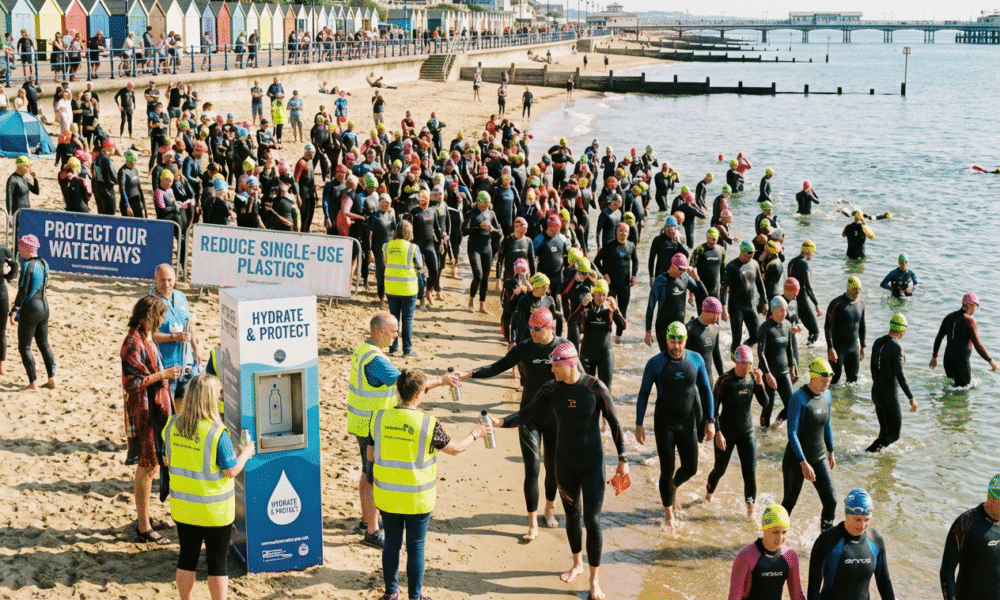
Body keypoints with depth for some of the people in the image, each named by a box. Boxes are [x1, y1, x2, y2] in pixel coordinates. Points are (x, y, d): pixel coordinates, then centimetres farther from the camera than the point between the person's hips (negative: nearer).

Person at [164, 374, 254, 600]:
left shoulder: (173, 425, -7)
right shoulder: (217, 433, -23)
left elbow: (167, 461, 6)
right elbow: (231, 471, -16)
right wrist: (247, 452, 1)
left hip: (182, 507, 5)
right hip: (214, 511, -5)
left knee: (187, 558, 18)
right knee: (217, 562, 10)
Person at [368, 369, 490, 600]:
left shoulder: (380, 417, -8)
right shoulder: (428, 424, -18)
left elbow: (370, 456, 2)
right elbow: (455, 448, -5)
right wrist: (476, 434, 13)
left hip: (386, 496, 3)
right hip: (416, 499, -3)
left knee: (391, 544, 18)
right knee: (415, 548, 11)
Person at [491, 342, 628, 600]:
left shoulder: (595, 387, -16)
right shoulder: (551, 389, -7)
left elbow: (614, 423, -8)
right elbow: (525, 415, -9)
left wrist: (623, 459, -6)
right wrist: (501, 422, -27)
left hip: (592, 462, -3)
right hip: (565, 462, 3)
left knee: (592, 520, -5)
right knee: (572, 515, 17)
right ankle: (577, 563, 42)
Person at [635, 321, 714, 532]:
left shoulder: (696, 360, -4)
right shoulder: (656, 363, -12)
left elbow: (705, 390, 5)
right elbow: (643, 394, -5)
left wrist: (710, 420, 2)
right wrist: (639, 424, -6)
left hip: (688, 423, 3)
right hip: (664, 424, -3)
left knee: (690, 468, 8)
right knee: (667, 469, 0)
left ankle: (673, 486, 43)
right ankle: (668, 514, 19)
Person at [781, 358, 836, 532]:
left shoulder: (826, 395, 3)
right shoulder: (798, 398, -19)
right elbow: (792, 434, -22)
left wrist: (831, 452, 23)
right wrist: (803, 463, -25)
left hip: (819, 457, 6)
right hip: (796, 459, -6)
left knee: (831, 500, -4)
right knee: (790, 501, 7)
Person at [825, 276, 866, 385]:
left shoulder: (860, 302, 6)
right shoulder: (837, 303, -14)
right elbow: (828, 327, -14)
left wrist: (862, 346, 17)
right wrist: (831, 349, -20)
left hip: (854, 347, 6)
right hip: (838, 347, -6)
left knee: (853, 378, 9)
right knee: (834, 378, -2)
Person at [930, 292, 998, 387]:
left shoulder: (949, 317, 6)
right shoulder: (969, 320, -14)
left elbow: (938, 338, 12)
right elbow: (977, 345, -15)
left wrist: (934, 356, 22)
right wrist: (990, 361, -6)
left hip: (948, 360, 7)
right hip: (961, 361, -7)